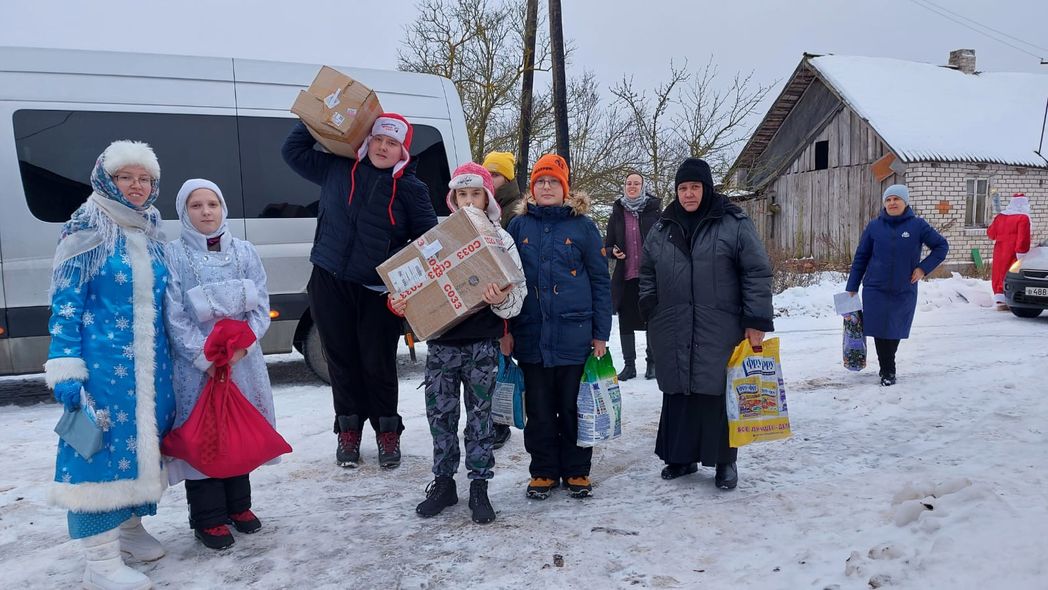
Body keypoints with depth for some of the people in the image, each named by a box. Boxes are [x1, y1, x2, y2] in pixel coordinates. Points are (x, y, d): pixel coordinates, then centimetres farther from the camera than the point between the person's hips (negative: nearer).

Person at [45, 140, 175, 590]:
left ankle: (130, 527, 31)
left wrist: (170, 361, 17)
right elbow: (65, 305, -9)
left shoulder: (151, 235, 12)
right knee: (103, 447, -4)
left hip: (151, 366, 6)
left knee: (142, 442, 13)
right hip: (103, 364, -6)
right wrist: (65, 371, -15)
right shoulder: (87, 232, -6)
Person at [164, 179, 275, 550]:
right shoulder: (173, 255, -3)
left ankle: (238, 505, 29)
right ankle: (208, 518, 15)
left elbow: (261, 305, 3)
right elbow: (174, 316, -8)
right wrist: (205, 357, -16)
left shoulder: (244, 251, 6)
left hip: (243, 360, 4)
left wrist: (241, 345, -12)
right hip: (196, 364, -3)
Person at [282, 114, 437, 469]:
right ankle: (349, 430, 26)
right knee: (341, 359, 10)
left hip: (378, 291, -2)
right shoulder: (337, 170, 7)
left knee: (378, 363, 2)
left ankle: (387, 432, 21)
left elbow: (429, 237, -1)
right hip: (330, 285, 2)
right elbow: (294, 150, 19)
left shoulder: (411, 189, 0)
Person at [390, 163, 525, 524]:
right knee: (439, 413, 7)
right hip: (442, 341, 2)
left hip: (482, 344, -2)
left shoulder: (500, 239, 1)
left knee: (479, 414, 6)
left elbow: (517, 292, -1)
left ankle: (479, 487, 18)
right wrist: (400, 301, -9)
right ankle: (443, 483, 23)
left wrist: (502, 299, -23)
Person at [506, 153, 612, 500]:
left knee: (573, 406, 7)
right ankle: (544, 471, 23)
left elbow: (601, 282, 2)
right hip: (531, 335, 2)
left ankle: (576, 471, 22)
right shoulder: (519, 226, 7)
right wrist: (506, 329, 4)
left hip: (574, 335, -2)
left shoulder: (583, 226, 1)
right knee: (539, 409, 8)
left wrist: (601, 334, -2)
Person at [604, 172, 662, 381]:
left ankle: (652, 363, 17)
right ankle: (629, 364, 16)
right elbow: (608, 244, 14)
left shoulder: (654, 210, 1)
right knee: (625, 321, 5)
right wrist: (613, 252, -8)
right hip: (625, 276, 2)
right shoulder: (617, 213, 9)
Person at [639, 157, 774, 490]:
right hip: (674, 334, 4)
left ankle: (725, 462, 17)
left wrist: (756, 321, -8)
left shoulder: (734, 224, -2)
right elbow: (647, 273, 21)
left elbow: (757, 273, -4)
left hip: (719, 333, -4)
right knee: (677, 394, 9)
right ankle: (681, 456, 24)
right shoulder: (662, 229, 12)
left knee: (718, 395, 2)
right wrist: (650, 310, 12)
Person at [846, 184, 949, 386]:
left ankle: (887, 366, 28)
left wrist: (924, 268, -3)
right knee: (880, 331, 0)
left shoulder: (917, 225, -2)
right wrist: (851, 287, 2)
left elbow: (942, 246, 8)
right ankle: (887, 372, 12)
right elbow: (861, 257, 4)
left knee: (895, 331, 9)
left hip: (904, 291, 0)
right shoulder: (874, 226, 0)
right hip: (876, 289, 0)